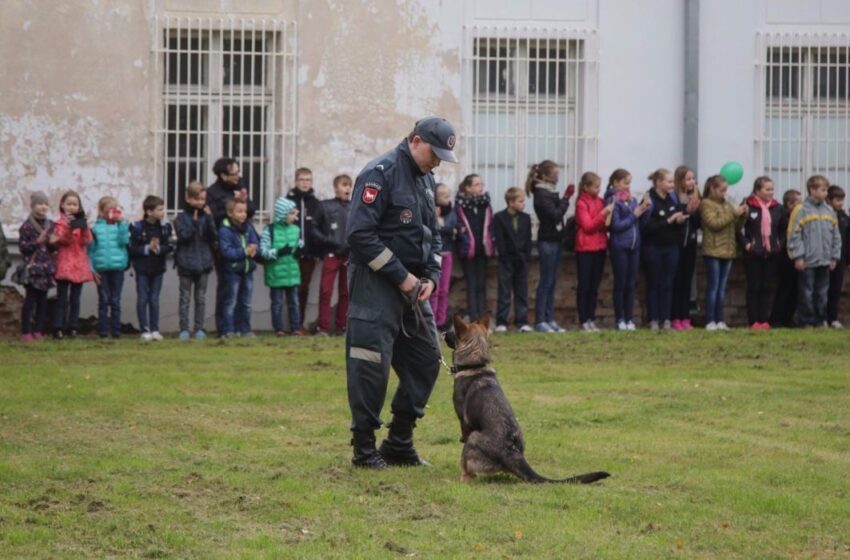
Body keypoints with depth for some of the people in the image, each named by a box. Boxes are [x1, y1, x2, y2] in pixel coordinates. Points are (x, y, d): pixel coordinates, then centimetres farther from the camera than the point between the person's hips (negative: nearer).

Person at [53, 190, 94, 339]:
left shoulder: (82, 221, 11)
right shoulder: (60, 222, 2)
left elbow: (87, 241, -2)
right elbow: (62, 241, -12)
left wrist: (84, 227, -16)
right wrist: (69, 227, -24)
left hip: (79, 264, 3)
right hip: (65, 263, -3)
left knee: (75, 299, 5)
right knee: (62, 298, -5)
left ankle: (72, 327, 8)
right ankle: (59, 328, -7)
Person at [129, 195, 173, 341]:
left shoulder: (165, 227, 0)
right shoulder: (137, 227, -9)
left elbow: (169, 247, -3)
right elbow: (132, 248, -11)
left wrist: (158, 249, -21)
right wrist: (147, 248, -19)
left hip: (157, 268, 3)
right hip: (142, 268, -3)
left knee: (154, 300, 8)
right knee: (142, 299, 1)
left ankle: (155, 330, 13)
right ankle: (144, 331, 5)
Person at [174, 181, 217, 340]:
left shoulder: (206, 216, 6)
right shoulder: (182, 218, -3)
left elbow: (214, 237, -2)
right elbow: (183, 236, -14)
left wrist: (209, 219, -12)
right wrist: (194, 222, -21)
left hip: (204, 262, 3)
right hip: (187, 263, -3)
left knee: (201, 298, 7)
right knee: (185, 298, 1)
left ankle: (199, 328, 11)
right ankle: (184, 329, 4)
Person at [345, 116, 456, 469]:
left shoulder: (425, 179, 15)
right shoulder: (381, 174, -13)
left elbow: (432, 234, 22)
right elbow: (360, 233, -20)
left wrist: (431, 276, 4)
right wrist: (400, 276, -17)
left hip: (413, 288, 9)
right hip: (376, 285, -9)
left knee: (426, 360, 9)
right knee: (371, 364, -6)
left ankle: (399, 443, 18)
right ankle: (364, 448, 3)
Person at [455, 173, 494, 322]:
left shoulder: (485, 203, 9)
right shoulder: (460, 204, -5)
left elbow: (490, 225, 8)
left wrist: (491, 244, -1)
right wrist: (465, 241, -17)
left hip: (482, 249, 4)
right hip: (468, 249, -4)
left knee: (481, 285, 8)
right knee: (472, 285, -2)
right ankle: (474, 319, -1)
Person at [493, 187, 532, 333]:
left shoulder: (526, 218, 8)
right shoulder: (499, 218, -4)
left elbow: (528, 239, 7)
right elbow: (499, 240, -8)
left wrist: (527, 257, -2)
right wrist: (504, 256, -13)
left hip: (521, 260, 4)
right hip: (507, 260, -4)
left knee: (522, 293, 6)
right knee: (505, 292, -2)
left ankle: (522, 321, 9)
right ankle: (501, 322, 1)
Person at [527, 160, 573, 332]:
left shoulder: (550, 192, 13)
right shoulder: (541, 194, -13)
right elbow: (555, 215, -20)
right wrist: (566, 198, -17)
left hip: (556, 239, 9)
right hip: (547, 240, -9)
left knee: (552, 281, 9)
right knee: (546, 280, -7)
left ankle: (550, 319, 11)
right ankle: (540, 321, -5)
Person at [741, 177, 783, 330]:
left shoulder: (777, 208, 7)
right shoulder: (748, 206, -8)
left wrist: (779, 243, 6)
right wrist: (745, 243, -13)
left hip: (771, 253, 4)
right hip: (753, 253, -4)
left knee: (766, 288, 7)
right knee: (754, 287, -1)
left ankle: (764, 320, 10)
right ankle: (753, 321, 0)